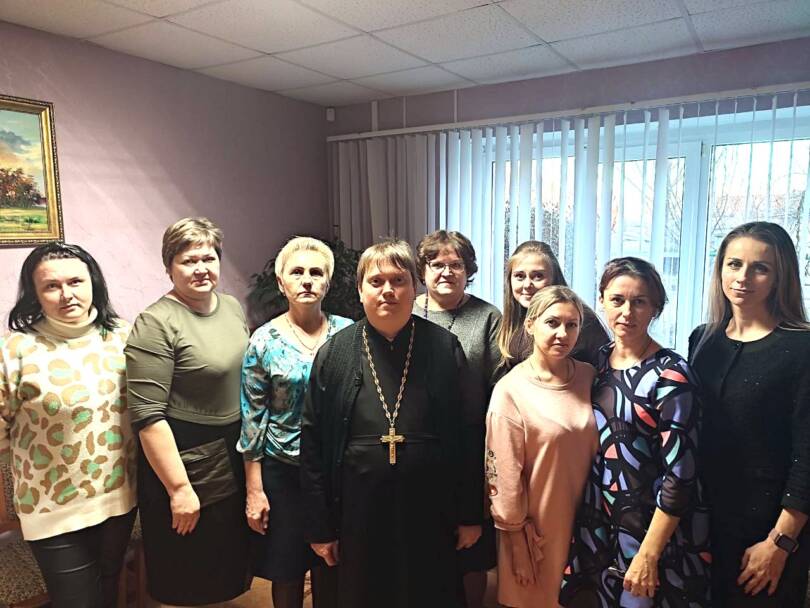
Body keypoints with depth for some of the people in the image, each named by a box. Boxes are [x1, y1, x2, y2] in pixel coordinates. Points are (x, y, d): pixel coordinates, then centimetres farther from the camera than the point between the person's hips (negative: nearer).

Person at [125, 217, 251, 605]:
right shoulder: (156, 324, -18)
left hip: (237, 466, 7)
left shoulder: (233, 307, 3)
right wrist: (178, 488, -19)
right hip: (188, 470, -6)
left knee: (231, 572, 23)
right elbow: (147, 416, -20)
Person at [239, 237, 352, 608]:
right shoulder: (265, 340, -7)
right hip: (283, 471, -1)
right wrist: (254, 490, -4)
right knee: (286, 573, 15)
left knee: (330, 570, 16)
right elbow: (253, 418, -5)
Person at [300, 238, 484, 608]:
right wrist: (318, 525, 1)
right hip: (358, 513, 1)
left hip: (430, 512, 0)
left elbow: (469, 435, -1)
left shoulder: (445, 348, -5)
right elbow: (313, 443, 0)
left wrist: (470, 514, 1)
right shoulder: (334, 354, -3)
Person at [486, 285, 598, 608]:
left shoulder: (588, 377, -3)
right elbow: (504, 474, -13)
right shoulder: (510, 390, -17)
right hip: (537, 528, -4)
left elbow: (596, 449, 7)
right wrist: (518, 543, -8)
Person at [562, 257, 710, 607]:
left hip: (657, 527, -5)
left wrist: (648, 554, -17)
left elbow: (680, 473, -18)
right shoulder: (598, 361, 1)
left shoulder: (670, 373, -17)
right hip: (601, 521, 5)